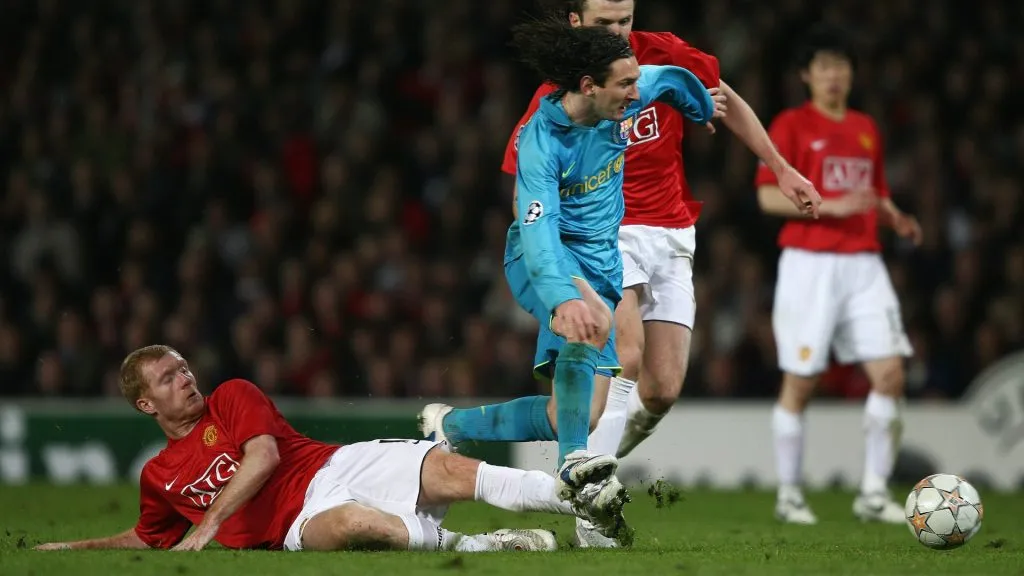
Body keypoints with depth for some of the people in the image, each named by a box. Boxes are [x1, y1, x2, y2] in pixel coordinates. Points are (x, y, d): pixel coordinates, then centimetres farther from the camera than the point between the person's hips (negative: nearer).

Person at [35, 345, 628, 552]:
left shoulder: (234, 396, 13)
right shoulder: (158, 477, 19)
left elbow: (265, 455, -2)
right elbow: (145, 539, 34)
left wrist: (206, 527, -7)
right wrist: (71, 547, 28)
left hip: (335, 469, 1)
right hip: (298, 522, -1)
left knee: (447, 469, -25)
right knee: (349, 524, -41)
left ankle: (586, 500, -32)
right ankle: (469, 545, -39)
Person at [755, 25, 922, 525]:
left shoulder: (866, 129, 17)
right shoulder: (791, 125, -1)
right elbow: (768, 197, -8)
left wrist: (896, 219, 3)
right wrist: (831, 205, -20)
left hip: (863, 264, 5)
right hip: (809, 263, -5)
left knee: (890, 372, -7)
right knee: (799, 382, -2)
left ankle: (874, 492, 0)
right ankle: (788, 494, 11)